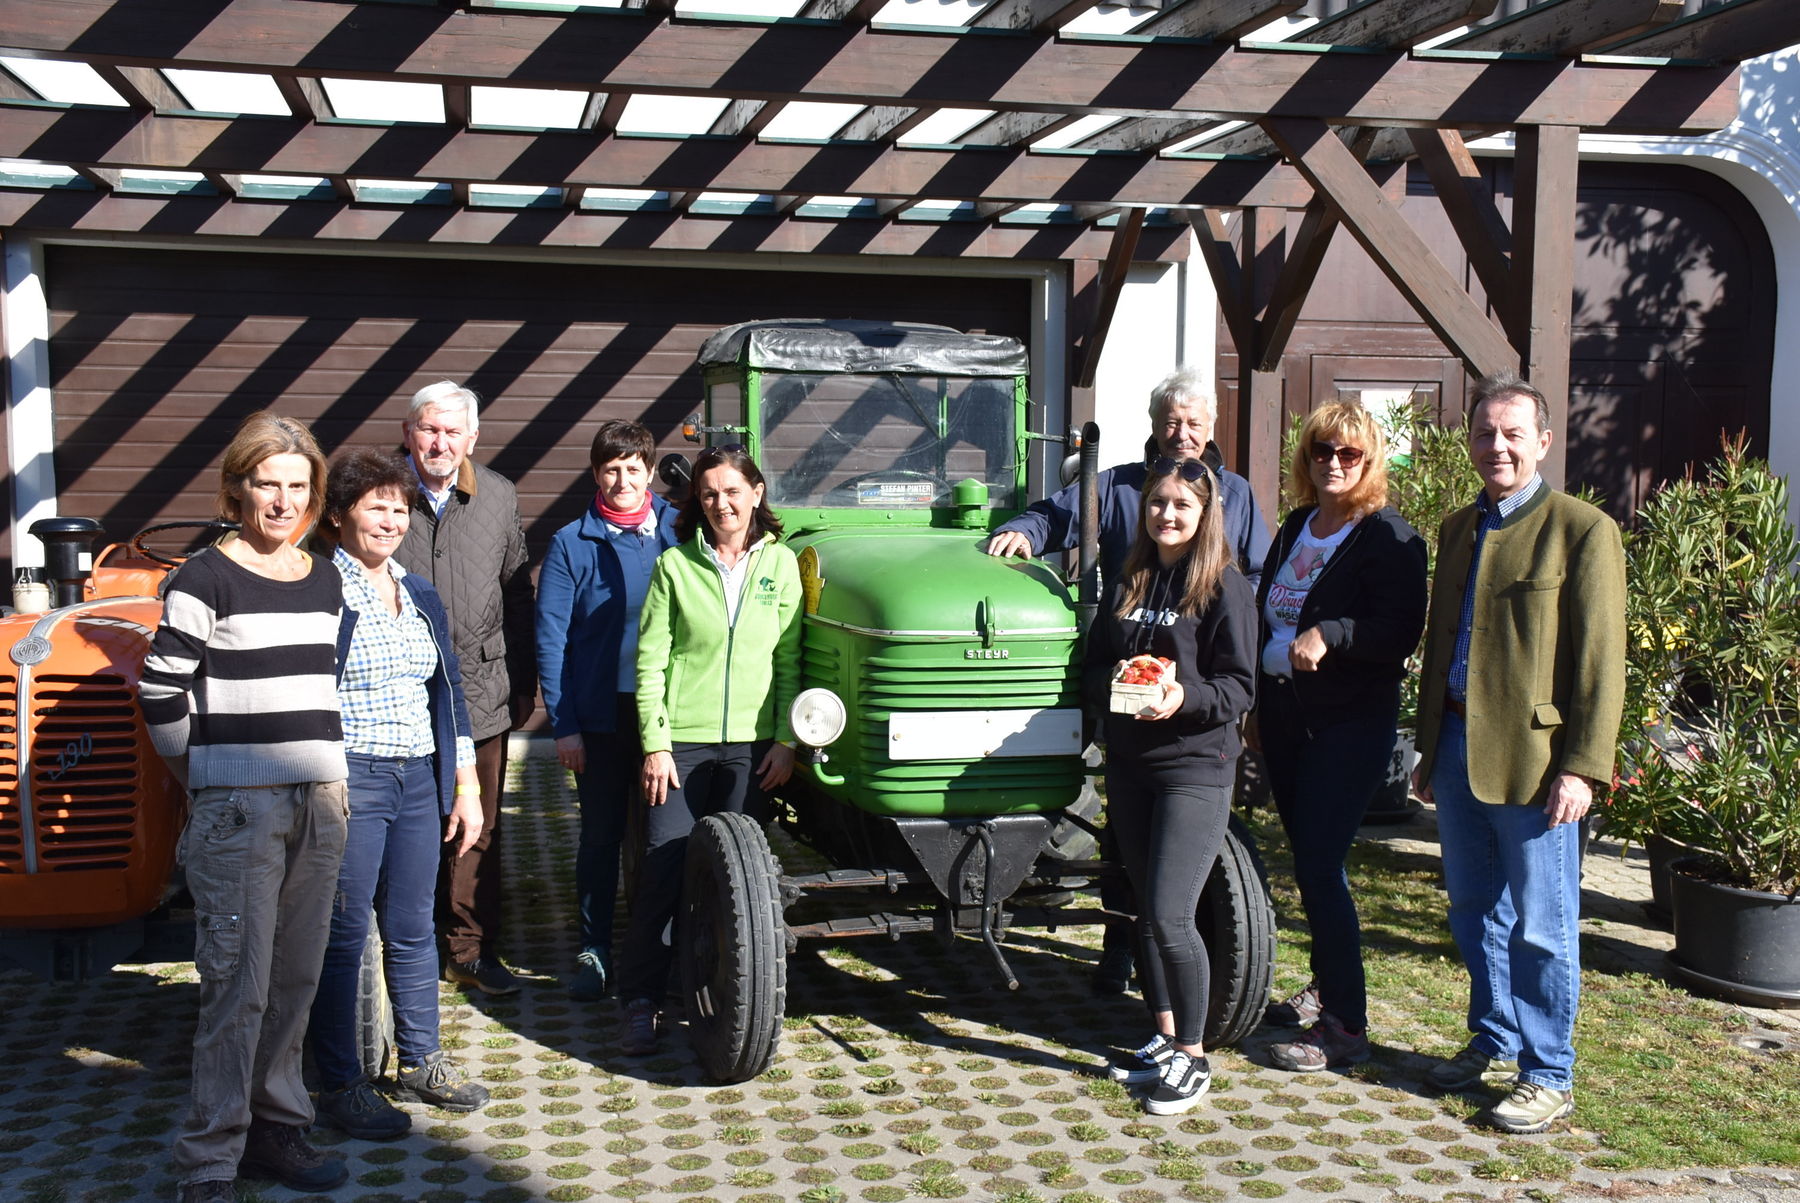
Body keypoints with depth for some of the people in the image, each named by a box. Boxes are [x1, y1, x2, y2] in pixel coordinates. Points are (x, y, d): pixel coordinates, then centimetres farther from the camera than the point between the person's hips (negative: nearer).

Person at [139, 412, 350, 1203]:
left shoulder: (327, 582, 12)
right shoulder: (204, 580, -6)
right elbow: (161, 695, -6)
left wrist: (326, 768, 14)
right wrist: (205, 783, 0)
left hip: (319, 802, 6)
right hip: (238, 808, -6)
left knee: (295, 979, 11)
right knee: (237, 987, -5)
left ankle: (275, 1129, 24)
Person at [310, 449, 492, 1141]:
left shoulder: (420, 596, 14)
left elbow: (448, 691, 18)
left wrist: (466, 785, 15)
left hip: (420, 779, 6)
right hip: (349, 779, -6)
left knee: (412, 927, 13)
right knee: (344, 932, 0)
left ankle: (421, 1063, 25)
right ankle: (340, 1087, 9)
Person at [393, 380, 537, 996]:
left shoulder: (499, 496, 7)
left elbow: (518, 594, 13)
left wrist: (524, 683, 11)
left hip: (480, 693, 3)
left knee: (478, 829, 10)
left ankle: (471, 949, 23)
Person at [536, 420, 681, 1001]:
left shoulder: (679, 532, 4)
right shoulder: (571, 544, 0)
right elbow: (551, 637, -2)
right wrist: (563, 725, -7)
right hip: (601, 714, -1)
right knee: (600, 834, 8)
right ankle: (594, 951, 21)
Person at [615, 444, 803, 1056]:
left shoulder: (780, 564, 5)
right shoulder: (674, 565, -1)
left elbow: (789, 661, 7)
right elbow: (650, 662, -2)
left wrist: (786, 740, 1)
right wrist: (655, 743, -8)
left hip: (751, 743, 2)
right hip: (681, 741, -2)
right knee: (663, 871, -3)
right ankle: (642, 1003, 7)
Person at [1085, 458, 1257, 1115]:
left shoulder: (1224, 586, -5)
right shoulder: (1127, 583, 12)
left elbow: (1239, 686, -8)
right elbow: (1093, 666, 12)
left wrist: (1185, 697, -26)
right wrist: (1116, 685, -10)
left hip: (1195, 766, -6)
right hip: (1129, 763, 6)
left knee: (1170, 915, -10)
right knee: (1146, 912, 13)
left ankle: (1193, 1056, 6)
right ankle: (1164, 1037, 27)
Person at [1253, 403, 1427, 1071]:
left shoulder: (1388, 537, -9)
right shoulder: (1295, 528, 14)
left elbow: (1400, 632, -18)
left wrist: (1330, 634, -32)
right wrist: (1255, 698, 18)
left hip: (1350, 724, -7)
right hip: (1283, 715, 7)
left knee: (1319, 867, -10)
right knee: (1307, 860, 15)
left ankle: (1346, 1027, -1)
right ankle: (1324, 990, 30)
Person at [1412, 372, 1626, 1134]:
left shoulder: (1582, 531, -7)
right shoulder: (1457, 529, 14)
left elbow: (1600, 662, -10)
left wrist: (1582, 767, -16)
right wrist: (1428, 749, 17)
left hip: (1533, 757, -6)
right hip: (1457, 750, 7)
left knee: (1540, 926, 3)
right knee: (1474, 914, 16)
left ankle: (1548, 1077, 16)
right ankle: (1494, 1043, 33)